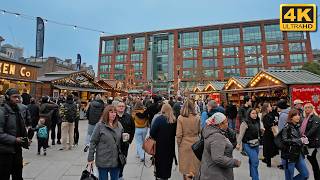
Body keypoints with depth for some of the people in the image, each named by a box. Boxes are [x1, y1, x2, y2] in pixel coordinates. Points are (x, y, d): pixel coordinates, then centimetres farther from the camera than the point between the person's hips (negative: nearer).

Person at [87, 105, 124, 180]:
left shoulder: (119, 125, 0)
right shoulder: (100, 125, -12)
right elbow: (93, 142, -9)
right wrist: (90, 158, -8)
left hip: (116, 160, 4)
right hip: (103, 160, -4)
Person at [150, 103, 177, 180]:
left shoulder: (159, 119, -18)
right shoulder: (174, 120, -6)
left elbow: (152, 132, -19)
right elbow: (175, 133, 2)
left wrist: (154, 138, -1)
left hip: (160, 145, -4)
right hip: (170, 145, 4)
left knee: (159, 161, 14)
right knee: (168, 160, 21)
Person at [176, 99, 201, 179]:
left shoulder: (180, 118, -14)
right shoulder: (197, 117, -7)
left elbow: (179, 134, -11)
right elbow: (199, 131, 5)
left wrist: (179, 144, 2)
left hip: (184, 144, -2)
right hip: (195, 143, 2)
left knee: (185, 165, 15)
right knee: (195, 163, 19)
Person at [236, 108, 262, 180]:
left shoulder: (257, 122, 5)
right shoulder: (245, 123, -15)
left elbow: (258, 132, 16)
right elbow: (241, 134, -15)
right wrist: (238, 144, -17)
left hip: (256, 144, 6)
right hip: (248, 145, -6)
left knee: (252, 161, 18)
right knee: (255, 161, -9)